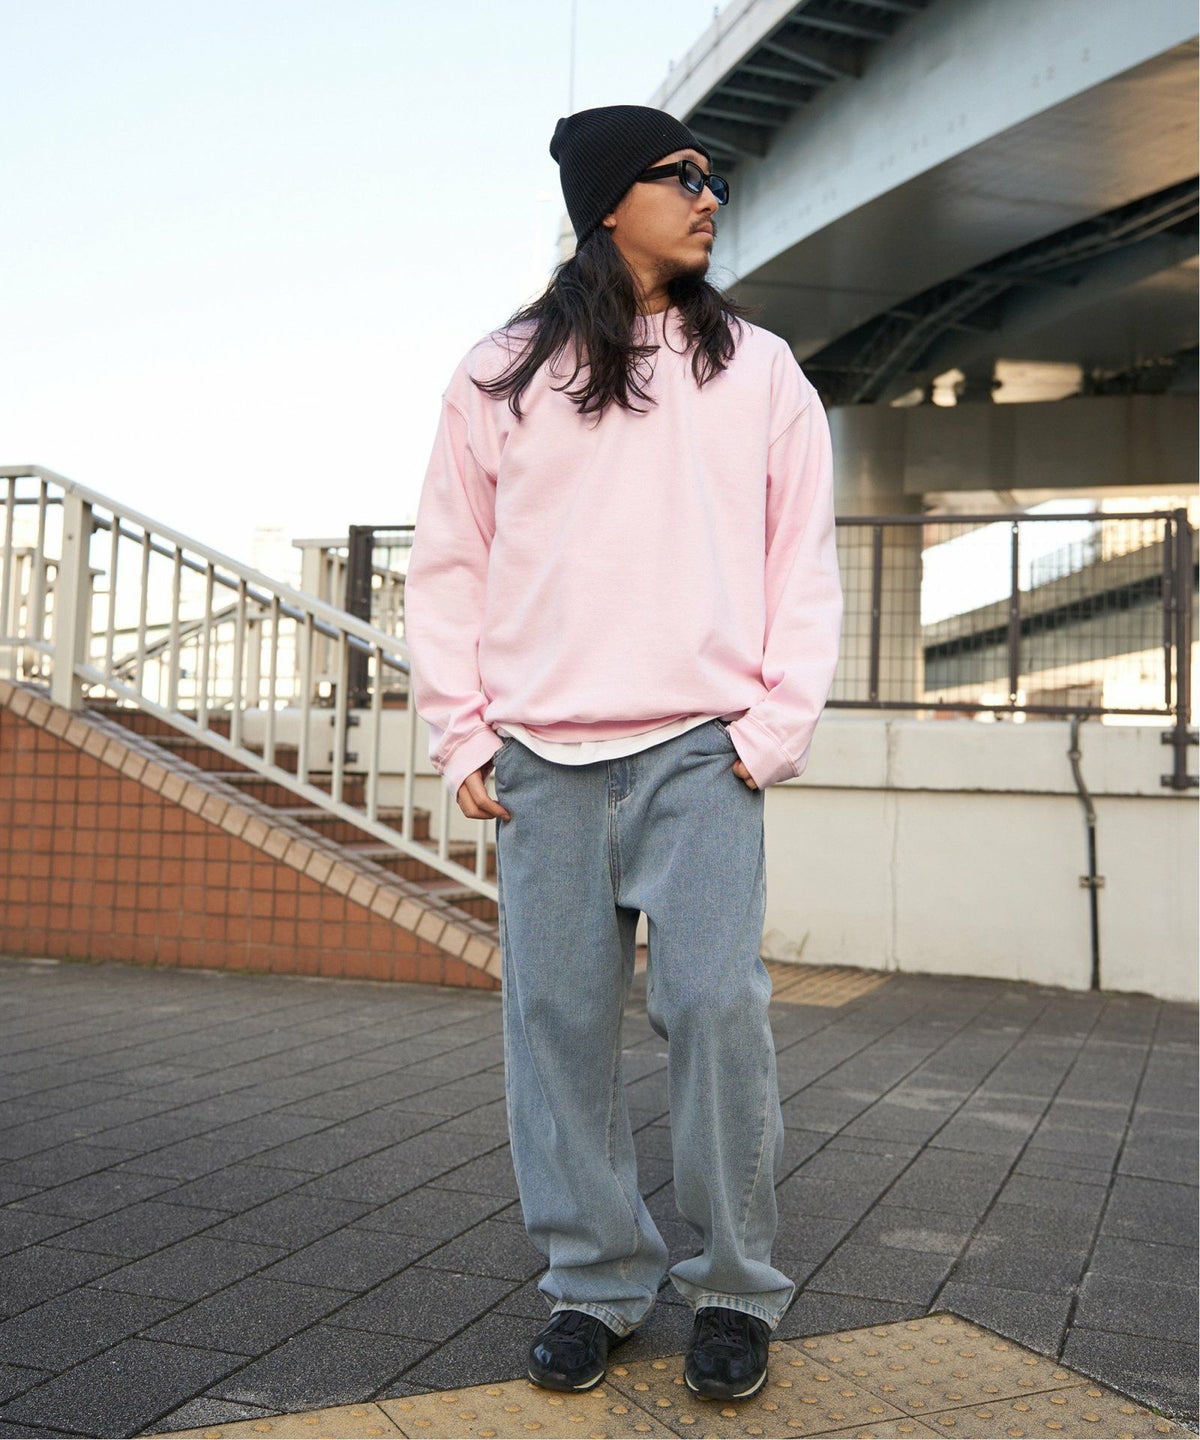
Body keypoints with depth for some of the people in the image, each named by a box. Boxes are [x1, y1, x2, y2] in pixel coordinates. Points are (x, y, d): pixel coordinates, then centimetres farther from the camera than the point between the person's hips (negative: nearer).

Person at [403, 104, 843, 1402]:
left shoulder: (759, 369, 11)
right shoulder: (502, 374, 10)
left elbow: (802, 560, 8)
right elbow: (449, 564, 11)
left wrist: (777, 726, -2)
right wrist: (462, 736, 3)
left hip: (702, 751, -1)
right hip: (543, 759, 1)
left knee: (717, 1002, -9)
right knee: (558, 1018, 2)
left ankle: (736, 1288, 8)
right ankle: (594, 1284, 17)